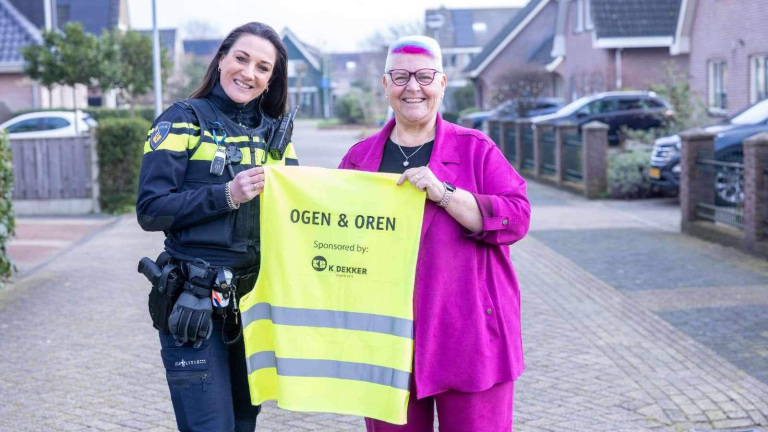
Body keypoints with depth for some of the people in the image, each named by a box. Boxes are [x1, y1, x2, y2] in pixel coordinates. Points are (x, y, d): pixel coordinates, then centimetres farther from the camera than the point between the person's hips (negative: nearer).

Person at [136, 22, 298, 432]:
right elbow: (151, 210, -11)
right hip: (195, 305, -5)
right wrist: (227, 195, -20)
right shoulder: (184, 120, -2)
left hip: (256, 301, 5)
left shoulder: (274, 133, 12)